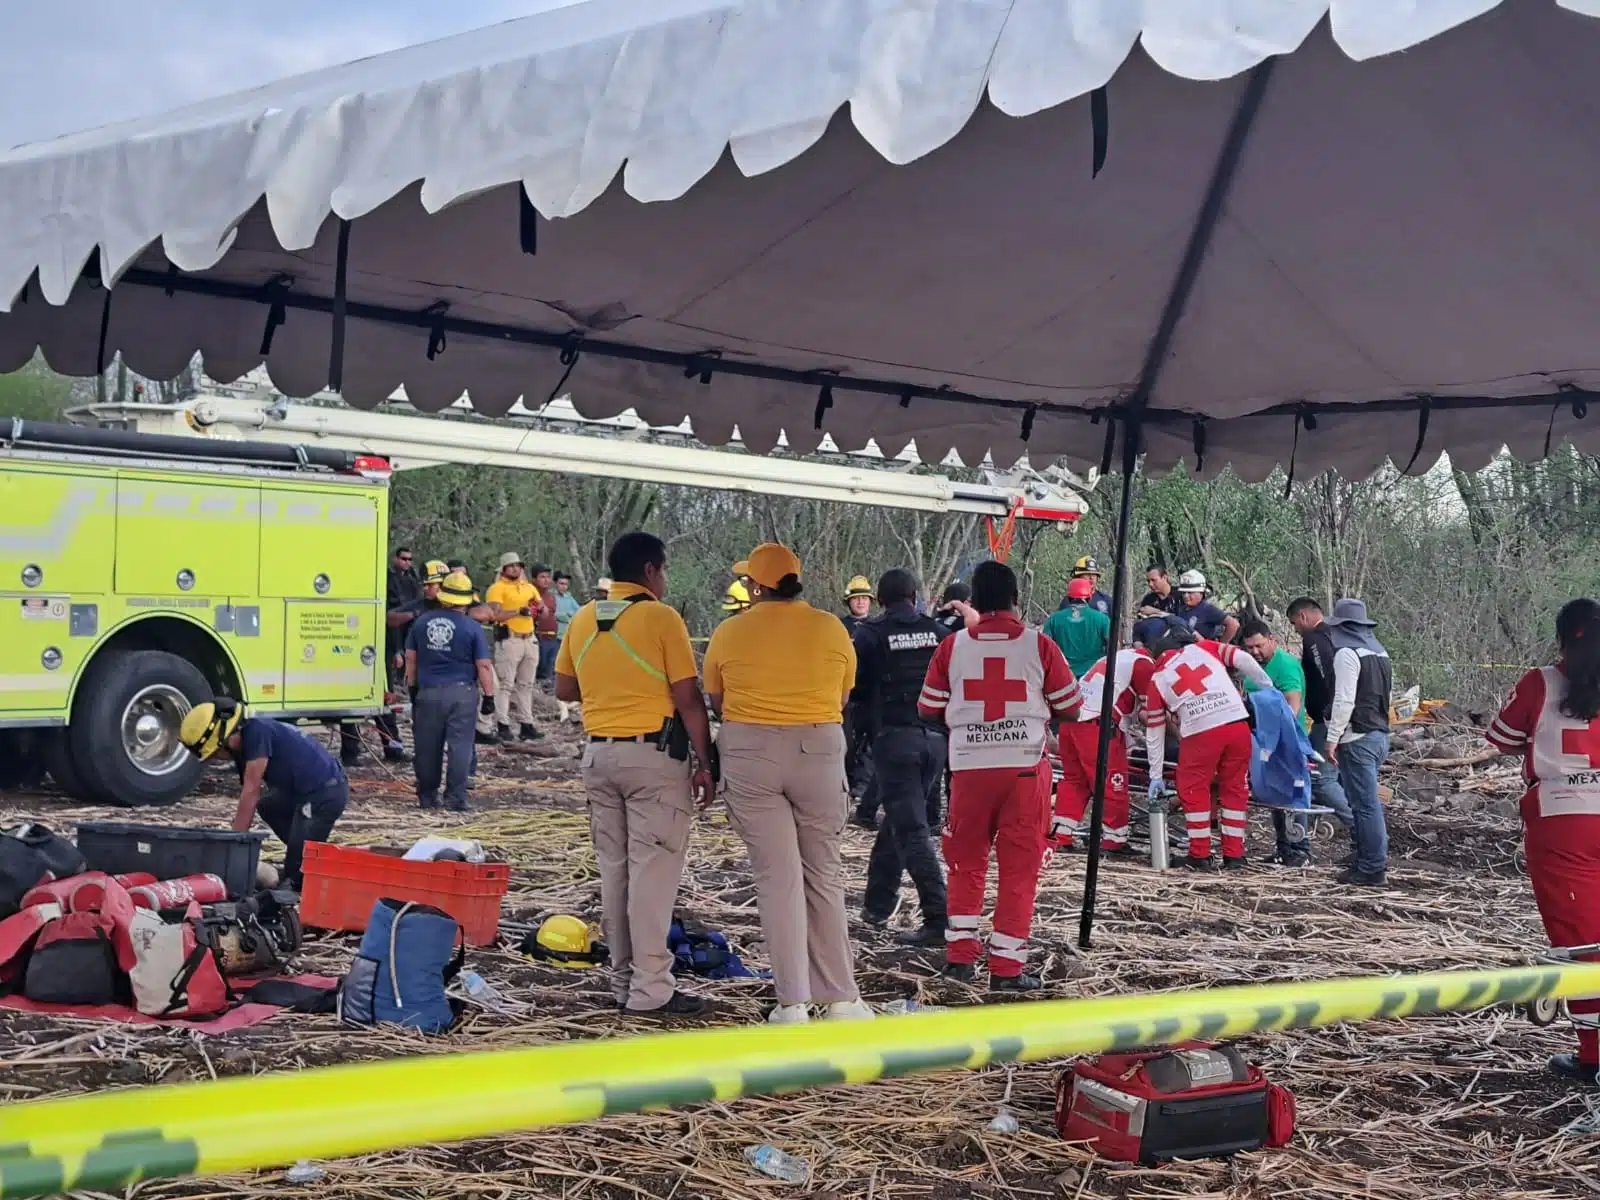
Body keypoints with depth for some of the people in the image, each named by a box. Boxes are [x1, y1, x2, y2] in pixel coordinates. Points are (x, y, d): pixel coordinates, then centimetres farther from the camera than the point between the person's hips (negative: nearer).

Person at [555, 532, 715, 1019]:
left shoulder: (582, 620, 8)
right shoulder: (661, 618, -9)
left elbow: (564, 689, 16)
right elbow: (688, 699, -11)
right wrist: (704, 763, -6)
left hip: (599, 754, 6)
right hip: (654, 755, -6)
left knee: (614, 870, 12)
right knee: (653, 872, -3)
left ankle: (624, 979, 19)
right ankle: (650, 989, -2)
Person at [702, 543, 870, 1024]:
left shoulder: (729, 633, 0)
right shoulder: (830, 629, 1)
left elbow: (716, 701, 9)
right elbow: (843, 698, 8)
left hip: (749, 754, -1)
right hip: (819, 752, 1)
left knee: (777, 877, 2)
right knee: (824, 875, 11)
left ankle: (793, 1002, -1)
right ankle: (840, 998, 13)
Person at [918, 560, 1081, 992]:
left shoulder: (952, 646, -1)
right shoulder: (1039, 645, -4)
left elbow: (929, 710, 5)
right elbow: (1070, 709, 2)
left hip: (969, 768, 1)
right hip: (1025, 767, -1)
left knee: (966, 863, 17)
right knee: (1019, 869, 6)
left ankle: (959, 955, 18)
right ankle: (1006, 968, 8)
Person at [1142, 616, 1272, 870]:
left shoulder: (1156, 680, 16)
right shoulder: (1204, 648, 16)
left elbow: (1154, 732, 19)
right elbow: (1242, 659, 2)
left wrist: (1156, 776, 24)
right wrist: (1267, 687, 16)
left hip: (1199, 733, -2)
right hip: (1237, 724, 2)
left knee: (1193, 791, 15)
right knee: (1235, 788, 15)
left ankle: (1200, 855, 15)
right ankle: (1234, 855, 18)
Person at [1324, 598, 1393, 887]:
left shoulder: (1347, 653, -12)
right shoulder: (1380, 652, 16)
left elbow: (1344, 701, -17)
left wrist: (1333, 738, -14)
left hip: (1357, 739, -9)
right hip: (1380, 735, 9)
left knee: (1365, 803, -6)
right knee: (1369, 800, 17)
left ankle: (1371, 869, -4)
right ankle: (1377, 855, 20)